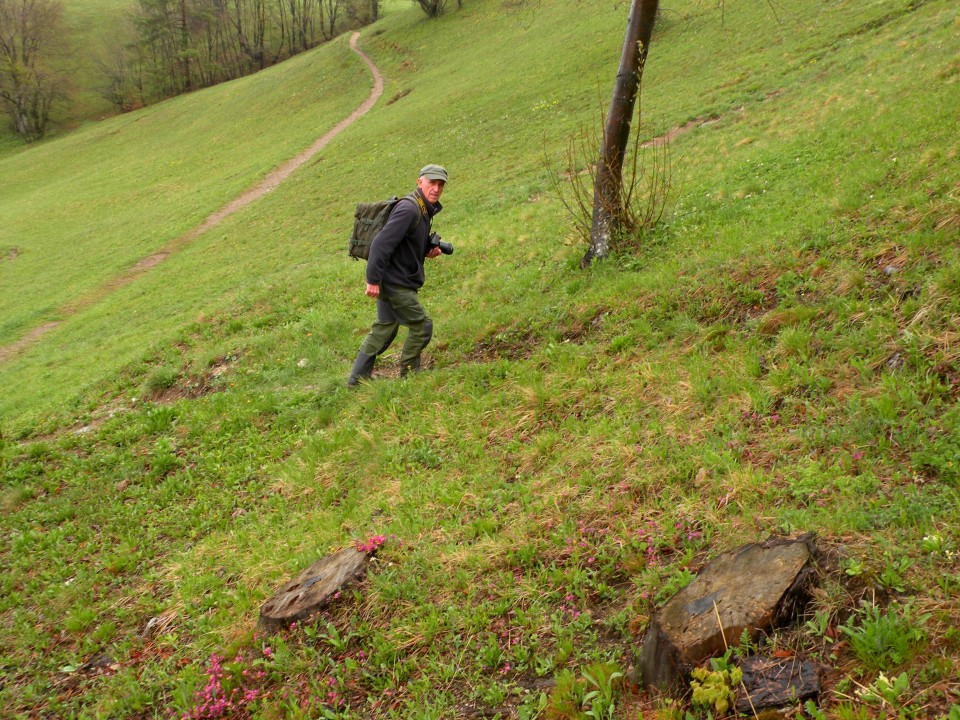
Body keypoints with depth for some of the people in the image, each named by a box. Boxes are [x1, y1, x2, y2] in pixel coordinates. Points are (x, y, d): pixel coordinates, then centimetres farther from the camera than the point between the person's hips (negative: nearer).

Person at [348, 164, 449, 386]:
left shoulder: (424, 210, 12)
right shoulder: (409, 209, -20)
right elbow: (381, 243, -25)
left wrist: (428, 250, 3)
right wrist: (373, 280, -26)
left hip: (394, 282, 10)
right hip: (395, 283, -10)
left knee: (383, 329, 15)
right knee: (422, 326, -2)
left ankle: (357, 379, 21)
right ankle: (408, 375, 12)